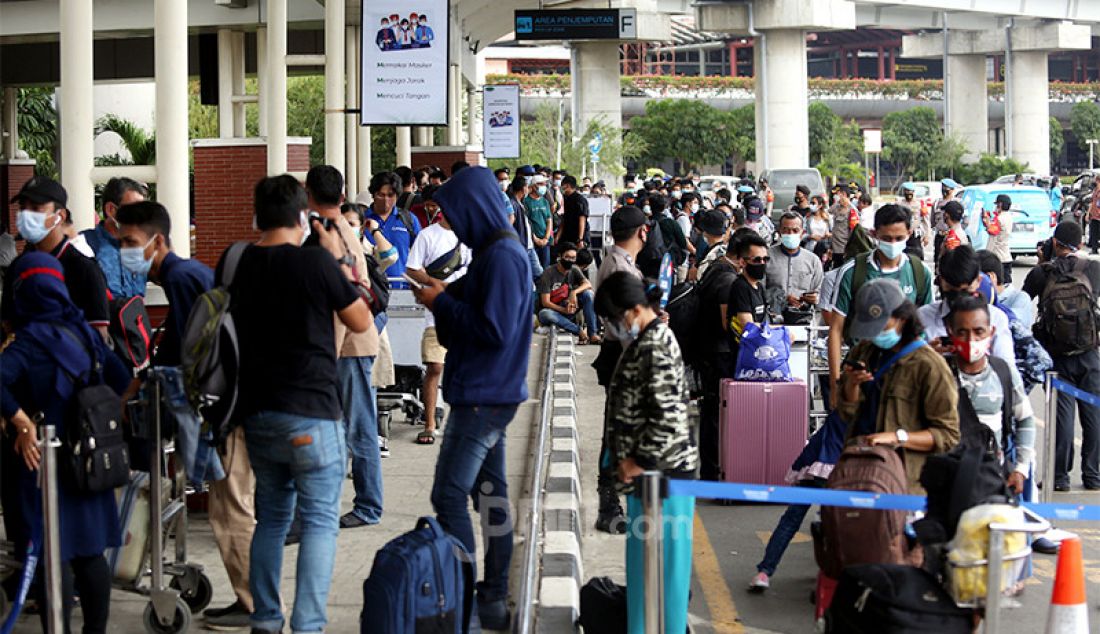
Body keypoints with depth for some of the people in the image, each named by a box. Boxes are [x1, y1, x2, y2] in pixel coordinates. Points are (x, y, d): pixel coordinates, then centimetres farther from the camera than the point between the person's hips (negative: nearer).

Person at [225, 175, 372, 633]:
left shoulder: (236, 264, 3)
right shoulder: (315, 261, -13)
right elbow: (361, 321, -3)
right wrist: (337, 257, 3)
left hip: (256, 411, 6)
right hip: (312, 413, -5)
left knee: (271, 517, 17)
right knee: (319, 521, 1)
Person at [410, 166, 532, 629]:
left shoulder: (502, 257, -18)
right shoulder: (496, 251, 13)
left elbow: (495, 330, -24)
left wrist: (442, 302, -15)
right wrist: (444, 296, 6)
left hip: (483, 397, -10)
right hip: (490, 394, 10)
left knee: (449, 496, -9)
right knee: (489, 492, 14)